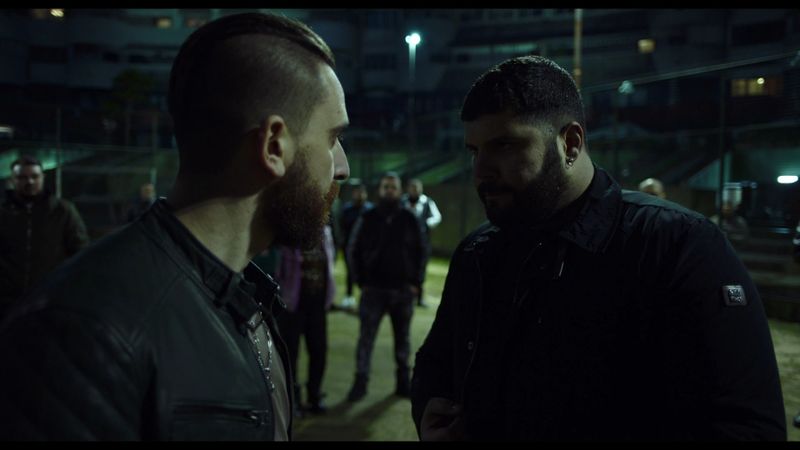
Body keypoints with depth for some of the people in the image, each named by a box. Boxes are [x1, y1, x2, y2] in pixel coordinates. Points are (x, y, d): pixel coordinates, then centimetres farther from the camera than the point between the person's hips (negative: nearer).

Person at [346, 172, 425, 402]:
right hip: (373, 289, -1)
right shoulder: (367, 218, 0)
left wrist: (415, 282, 0)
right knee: (366, 337, -3)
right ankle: (360, 382, 3)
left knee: (403, 338, 11)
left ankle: (403, 381, 21)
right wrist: (361, 281, -2)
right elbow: (354, 251, 4)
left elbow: (420, 252, 7)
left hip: (403, 290, 1)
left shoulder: (410, 220, 3)